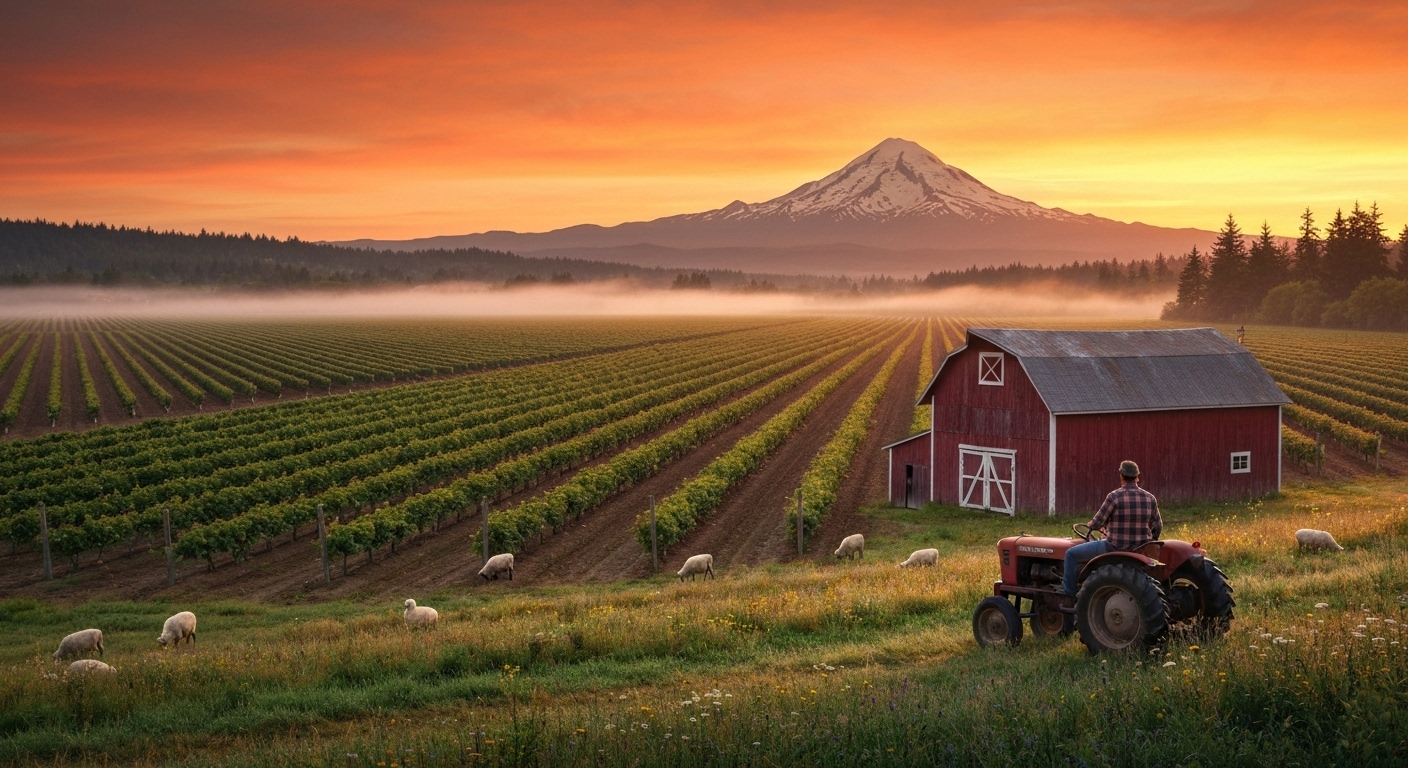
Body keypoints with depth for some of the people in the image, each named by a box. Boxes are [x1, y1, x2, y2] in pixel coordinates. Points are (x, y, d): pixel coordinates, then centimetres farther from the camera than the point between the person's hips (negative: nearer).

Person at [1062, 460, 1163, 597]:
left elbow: (1097, 523, -12)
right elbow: (1157, 527, 8)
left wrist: (1089, 526, 12)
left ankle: (1069, 593, 15)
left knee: (1071, 554, 8)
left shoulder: (1114, 496, -17)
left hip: (1115, 549, -6)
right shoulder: (1150, 498, -1)